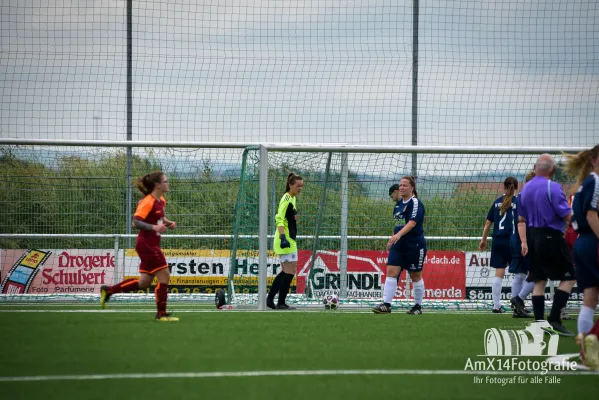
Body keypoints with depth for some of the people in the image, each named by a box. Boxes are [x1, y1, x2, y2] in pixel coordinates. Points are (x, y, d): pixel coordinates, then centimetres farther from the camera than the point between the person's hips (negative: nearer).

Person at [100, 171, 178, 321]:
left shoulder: (161, 201, 10)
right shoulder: (148, 202, -17)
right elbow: (136, 222, -23)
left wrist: (167, 222, 9)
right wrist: (154, 227, -36)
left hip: (151, 245, 9)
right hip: (147, 245, -9)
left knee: (144, 283, 12)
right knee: (164, 276, -7)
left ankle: (108, 291, 20)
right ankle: (161, 313, 1)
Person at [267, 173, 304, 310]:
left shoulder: (292, 198, 14)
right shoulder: (286, 199, -15)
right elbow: (279, 220, -25)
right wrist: (283, 237, -35)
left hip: (289, 240, 10)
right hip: (286, 241, -10)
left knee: (286, 272, 15)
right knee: (290, 272, -6)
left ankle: (270, 299, 19)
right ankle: (281, 303, -1)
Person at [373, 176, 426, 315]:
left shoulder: (415, 203, -12)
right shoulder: (399, 203, 12)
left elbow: (412, 223, -26)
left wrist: (398, 235, -38)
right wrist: (392, 240, 23)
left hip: (414, 245, -7)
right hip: (398, 245, 7)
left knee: (415, 276, 5)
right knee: (391, 271, -6)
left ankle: (418, 306, 17)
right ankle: (386, 304, -10)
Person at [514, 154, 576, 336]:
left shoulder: (526, 189, 10)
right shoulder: (552, 188, -14)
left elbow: (521, 220, 14)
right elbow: (567, 215, -15)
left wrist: (524, 242, 16)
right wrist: (575, 208, 4)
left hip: (532, 237, 8)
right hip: (551, 237, -8)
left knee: (539, 280, 12)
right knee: (568, 278, -2)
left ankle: (539, 321, 8)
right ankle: (554, 320, -13)